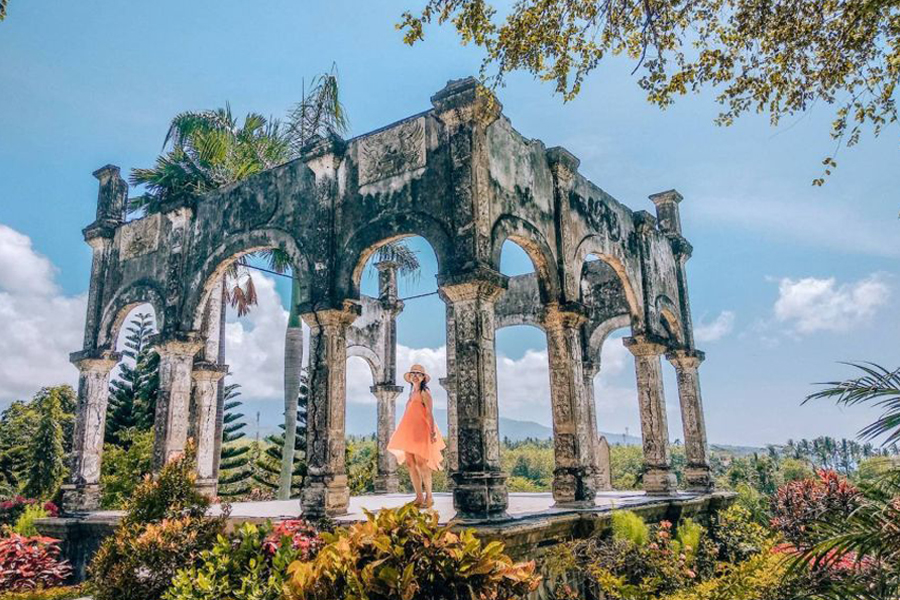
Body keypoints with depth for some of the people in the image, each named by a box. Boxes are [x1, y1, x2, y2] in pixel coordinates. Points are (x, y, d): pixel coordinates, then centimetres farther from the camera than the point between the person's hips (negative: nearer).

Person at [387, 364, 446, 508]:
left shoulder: (424, 393, -2)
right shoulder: (411, 393, 19)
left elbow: (429, 413, -10)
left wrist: (432, 431, -20)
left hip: (420, 431, -8)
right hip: (409, 432, 8)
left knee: (420, 463, -13)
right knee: (410, 463, 3)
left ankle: (429, 497, -5)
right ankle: (419, 497, 8)